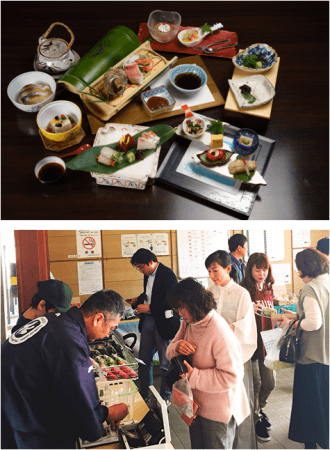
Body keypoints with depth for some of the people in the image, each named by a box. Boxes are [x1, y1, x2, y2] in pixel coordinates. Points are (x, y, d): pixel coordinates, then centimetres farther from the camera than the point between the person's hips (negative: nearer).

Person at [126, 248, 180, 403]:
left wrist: (149, 307, -19)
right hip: (148, 320, 8)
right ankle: (144, 394, 31)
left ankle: (166, 397, 23)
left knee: (165, 363, 6)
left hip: (163, 322, -8)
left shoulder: (167, 274, -16)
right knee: (144, 360, 14)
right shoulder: (148, 274, 9)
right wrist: (138, 299, 5)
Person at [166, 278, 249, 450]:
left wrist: (194, 377, -29)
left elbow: (232, 376, -30)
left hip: (218, 411, -7)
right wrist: (178, 347, -19)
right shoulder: (188, 323, -2)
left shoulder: (220, 333, -29)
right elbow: (169, 351, 6)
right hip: (196, 404, 8)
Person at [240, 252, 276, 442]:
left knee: (270, 383, 12)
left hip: (267, 341, 6)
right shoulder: (243, 290, -14)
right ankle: (255, 419, 27)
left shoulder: (268, 289, 7)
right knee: (255, 383, 4)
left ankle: (259, 409, 41)